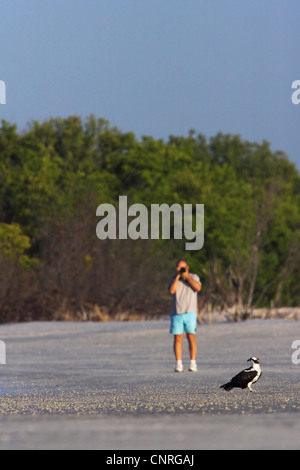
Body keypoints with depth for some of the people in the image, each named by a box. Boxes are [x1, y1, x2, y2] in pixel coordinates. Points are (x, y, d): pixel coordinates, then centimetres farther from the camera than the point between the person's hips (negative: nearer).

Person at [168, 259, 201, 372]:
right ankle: (178, 364, -2)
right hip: (176, 313, 1)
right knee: (178, 338, -3)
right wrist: (177, 276, -8)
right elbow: (171, 290, -7)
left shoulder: (194, 277, 9)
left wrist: (187, 276, -9)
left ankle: (193, 363, -2)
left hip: (190, 312, -1)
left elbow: (198, 288, -10)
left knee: (191, 337, -4)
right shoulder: (174, 278, 11)